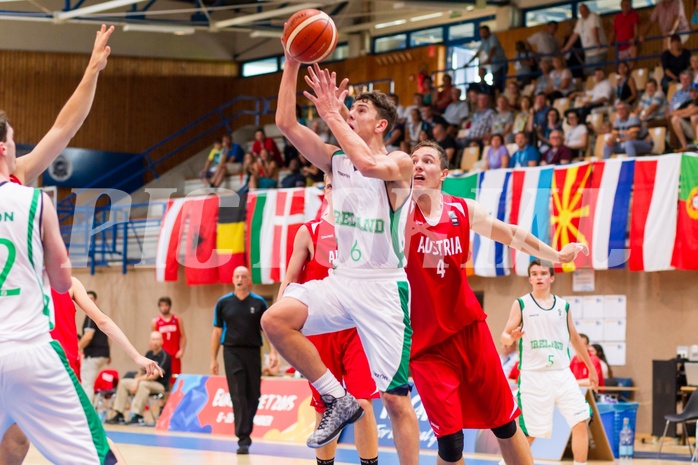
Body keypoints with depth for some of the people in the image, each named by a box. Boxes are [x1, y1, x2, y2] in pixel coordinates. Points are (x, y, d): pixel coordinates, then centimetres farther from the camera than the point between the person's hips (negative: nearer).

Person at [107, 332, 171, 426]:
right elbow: (143, 371, 16)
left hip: (160, 385, -8)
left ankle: (138, 417, -35)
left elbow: (155, 375, -21)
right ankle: (119, 415, -7)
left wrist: (138, 380, -21)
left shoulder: (164, 356, -13)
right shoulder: (149, 354, 11)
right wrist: (135, 380, -5)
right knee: (123, 382, -1)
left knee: (143, 384, -37)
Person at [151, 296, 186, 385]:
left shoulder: (177, 320, 7)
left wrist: (181, 350, -7)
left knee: (175, 380, 0)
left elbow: (183, 336, 6)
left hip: (175, 355, 1)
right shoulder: (155, 322, 6)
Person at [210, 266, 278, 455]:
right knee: (238, 396, -8)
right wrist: (213, 359, 6)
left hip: (253, 352, 1)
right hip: (232, 352, -1)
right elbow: (217, 332, 9)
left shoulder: (259, 302, 4)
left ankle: (246, 432, 24)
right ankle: (243, 439, -10)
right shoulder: (223, 303, 5)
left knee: (253, 397, 6)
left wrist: (273, 352, -7)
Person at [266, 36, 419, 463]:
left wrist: (332, 115, -24)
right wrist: (292, 62, -7)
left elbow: (369, 164, -31)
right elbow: (286, 123, 0)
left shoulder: (399, 163, -8)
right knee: (276, 320, -19)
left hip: (384, 287, -5)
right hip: (342, 279, 6)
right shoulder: (337, 160, 9)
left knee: (395, 396, -6)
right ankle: (338, 400, -4)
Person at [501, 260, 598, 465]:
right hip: (533, 376, -4)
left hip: (562, 374, 4)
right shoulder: (521, 304, 1)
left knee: (581, 422, -7)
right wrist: (512, 337, -27)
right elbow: (504, 336, -3)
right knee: (529, 433, -2)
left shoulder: (563, 306, 12)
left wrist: (591, 368, 25)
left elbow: (575, 339, 22)